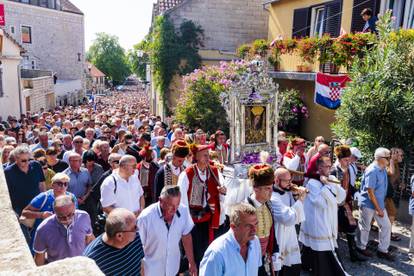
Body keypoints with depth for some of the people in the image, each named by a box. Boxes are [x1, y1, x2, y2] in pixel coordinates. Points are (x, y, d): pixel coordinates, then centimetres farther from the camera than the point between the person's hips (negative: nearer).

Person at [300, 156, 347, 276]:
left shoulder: (331, 179, 7)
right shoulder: (312, 183, -15)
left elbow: (341, 197, 0)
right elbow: (325, 203, -22)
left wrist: (333, 184, -12)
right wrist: (326, 185, -18)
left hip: (329, 223, 7)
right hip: (318, 225, -7)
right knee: (322, 253, -2)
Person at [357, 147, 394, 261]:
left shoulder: (383, 169, -1)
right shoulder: (372, 171, -26)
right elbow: (370, 192, -24)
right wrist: (378, 209, -18)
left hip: (380, 203, 8)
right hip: (368, 204, -8)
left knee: (386, 226, 11)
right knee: (365, 227, 10)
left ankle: (382, 250, 25)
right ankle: (361, 247, 30)